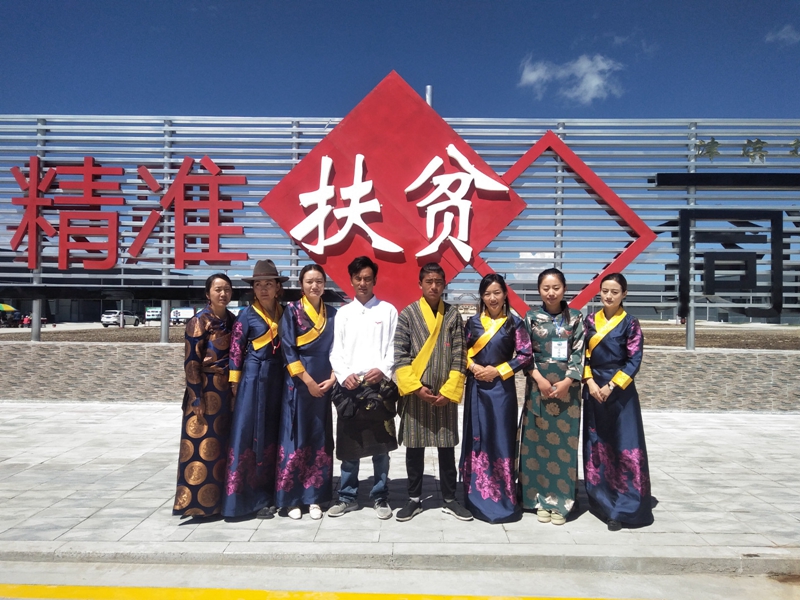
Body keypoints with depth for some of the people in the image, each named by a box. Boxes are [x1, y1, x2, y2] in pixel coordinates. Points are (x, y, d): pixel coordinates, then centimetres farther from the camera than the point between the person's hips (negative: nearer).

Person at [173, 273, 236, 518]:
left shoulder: (233, 320, 9)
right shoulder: (198, 321, -9)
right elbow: (191, 362, -12)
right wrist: (197, 398, -16)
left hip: (227, 390, 6)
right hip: (206, 390, -6)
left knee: (223, 445, 11)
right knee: (202, 446, -2)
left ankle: (218, 498, 22)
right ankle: (195, 502, 9)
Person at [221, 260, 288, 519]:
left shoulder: (284, 313, 8)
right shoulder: (247, 314, -4)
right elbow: (235, 349, -4)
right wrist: (234, 382, -7)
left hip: (277, 378, 5)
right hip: (253, 378, -4)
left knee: (271, 434, 10)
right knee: (247, 434, -3)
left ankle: (267, 493, 21)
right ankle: (247, 497, 4)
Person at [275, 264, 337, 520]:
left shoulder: (332, 314, 10)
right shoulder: (291, 311, -1)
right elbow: (287, 349, -8)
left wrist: (332, 378, -6)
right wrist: (307, 380, -13)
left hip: (324, 384, 3)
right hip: (297, 383, -3)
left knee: (320, 440, 6)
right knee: (295, 439, -1)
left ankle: (314, 498, 15)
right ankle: (291, 498, 10)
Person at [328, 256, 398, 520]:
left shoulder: (388, 310, 7)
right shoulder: (343, 313, 11)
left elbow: (394, 348, 2)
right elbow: (335, 351, 6)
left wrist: (383, 370, -14)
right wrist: (344, 375, -10)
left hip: (379, 385, -1)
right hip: (349, 386, 2)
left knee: (381, 444, 4)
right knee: (348, 444, 6)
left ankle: (380, 498, 16)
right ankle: (347, 497, 19)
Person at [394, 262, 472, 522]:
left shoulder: (453, 315, 3)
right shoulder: (408, 314, -1)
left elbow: (459, 357, 1)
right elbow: (399, 355, -5)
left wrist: (449, 391, -7)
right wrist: (415, 387, -12)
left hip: (445, 394, 1)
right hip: (415, 393, -1)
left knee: (447, 448, 9)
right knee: (414, 449, 8)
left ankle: (449, 500, 23)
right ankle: (414, 500, 21)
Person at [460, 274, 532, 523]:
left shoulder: (515, 323, 0)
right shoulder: (473, 322, 7)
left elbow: (525, 355, -5)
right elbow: (461, 352, 7)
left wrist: (498, 371, -11)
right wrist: (474, 367, -11)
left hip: (502, 388, -2)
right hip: (477, 387, 2)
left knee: (501, 439, 1)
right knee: (477, 439, 7)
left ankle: (502, 498, 12)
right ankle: (477, 495, 18)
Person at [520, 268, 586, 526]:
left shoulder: (575, 317, 3)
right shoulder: (531, 317, 2)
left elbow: (579, 353, -1)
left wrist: (566, 381, -13)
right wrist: (540, 379, -13)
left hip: (567, 386, 0)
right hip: (538, 384, 0)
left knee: (564, 442, 3)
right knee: (538, 440, 4)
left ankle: (561, 500, 13)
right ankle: (541, 498, 15)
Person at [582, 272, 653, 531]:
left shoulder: (630, 323, -3)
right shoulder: (591, 320, 7)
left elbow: (634, 361, -7)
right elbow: (583, 355, 7)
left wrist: (611, 385, -14)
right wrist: (590, 382, -7)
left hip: (620, 391, -4)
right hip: (594, 389, 4)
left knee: (624, 447, -4)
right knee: (596, 446, 9)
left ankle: (622, 508, 3)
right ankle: (601, 500, 21)